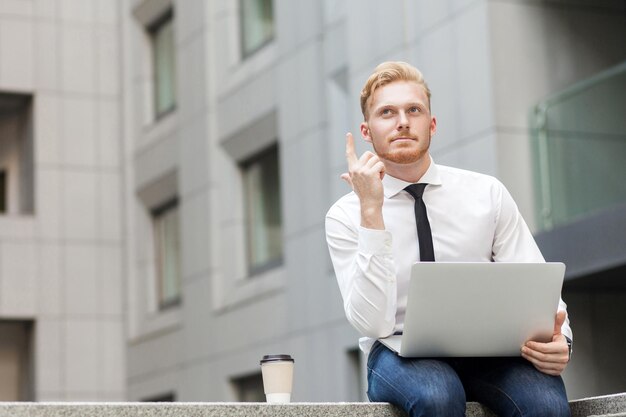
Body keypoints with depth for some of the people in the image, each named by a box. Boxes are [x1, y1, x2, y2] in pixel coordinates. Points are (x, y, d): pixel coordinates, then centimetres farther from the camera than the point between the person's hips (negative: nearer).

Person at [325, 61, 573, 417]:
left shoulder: (488, 194, 4)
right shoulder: (346, 216, -2)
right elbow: (374, 323, -15)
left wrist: (558, 341, -21)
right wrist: (371, 211, -21)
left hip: (486, 348, 2)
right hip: (399, 352, -1)